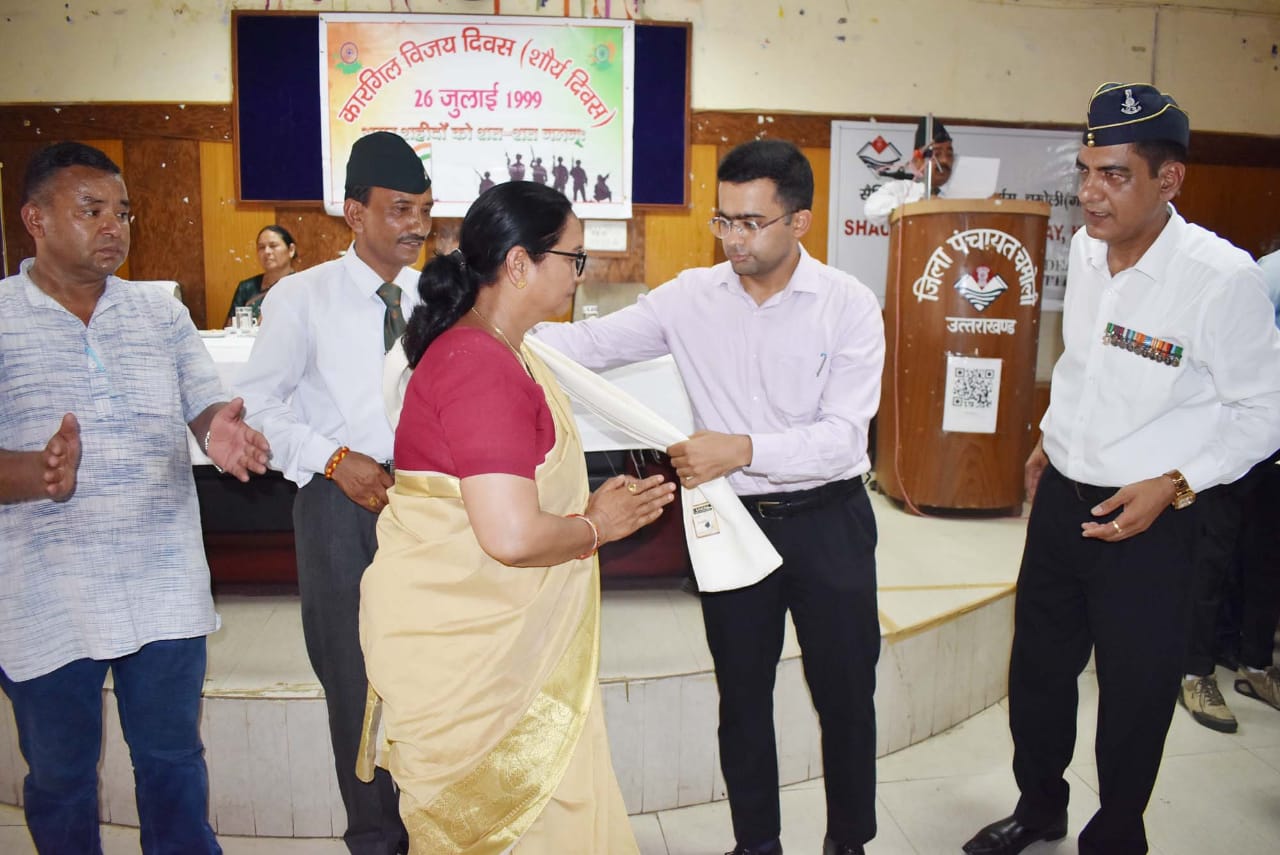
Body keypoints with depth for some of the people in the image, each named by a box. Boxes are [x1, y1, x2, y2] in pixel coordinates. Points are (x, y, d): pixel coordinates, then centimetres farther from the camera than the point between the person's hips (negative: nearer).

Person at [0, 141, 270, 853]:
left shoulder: (163, 314, 6)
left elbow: (208, 406, 2)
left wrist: (222, 432, -22)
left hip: (165, 593, 2)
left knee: (174, 759, 17)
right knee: (59, 779, 17)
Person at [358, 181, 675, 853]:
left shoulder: (493, 350, 10)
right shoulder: (482, 367, -23)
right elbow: (512, 535, -31)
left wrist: (593, 505, 6)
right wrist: (597, 526, -13)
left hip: (494, 638, 10)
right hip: (466, 649, -10)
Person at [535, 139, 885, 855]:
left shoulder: (849, 306, -10)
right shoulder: (692, 297, -3)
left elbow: (843, 435, -18)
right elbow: (592, 344, -4)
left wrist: (745, 449, -30)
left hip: (828, 522, -2)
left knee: (846, 694, 13)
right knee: (742, 694, 17)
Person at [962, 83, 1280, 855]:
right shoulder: (1084, 249, 0)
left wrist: (1173, 485, -19)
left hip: (1147, 521, -5)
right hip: (1060, 499, 6)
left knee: (1135, 697, 11)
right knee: (1037, 670, 19)